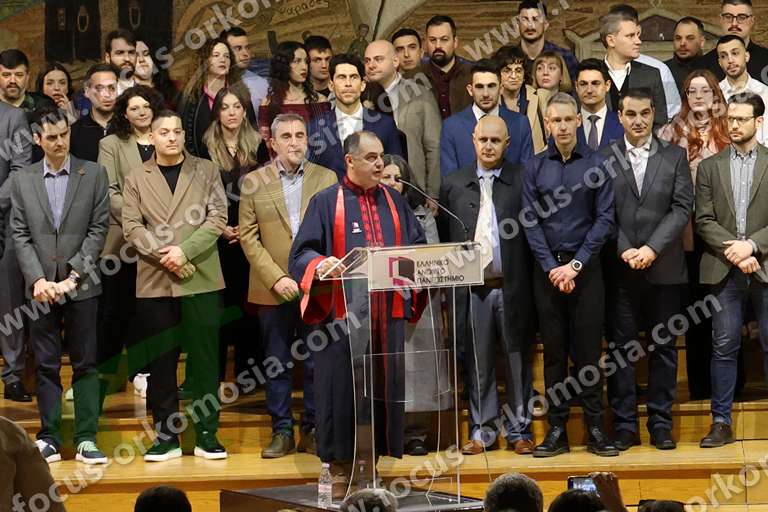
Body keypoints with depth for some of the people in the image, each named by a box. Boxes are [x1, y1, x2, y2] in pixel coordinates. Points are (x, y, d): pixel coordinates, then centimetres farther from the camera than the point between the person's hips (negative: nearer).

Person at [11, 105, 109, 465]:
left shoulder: (94, 174, 2)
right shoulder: (23, 180, 7)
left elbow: (98, 229, -2)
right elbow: (20, 235, 5)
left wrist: (73, 275, -10)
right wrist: (37, 279, -7)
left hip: (81, 286, -1)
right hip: (41, 287, 1)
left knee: (85, 364, 1)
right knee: (45, 365, 5)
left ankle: (86, 439, 3)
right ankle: (49, 438, 11)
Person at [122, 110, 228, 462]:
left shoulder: (206, 172, 10)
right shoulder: (136, 179, 12)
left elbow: (217, 218, 1)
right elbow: (131, 226, 2)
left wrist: (185, 251, -12)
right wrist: (162, 255, -12)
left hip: (200, 278, -1)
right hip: (154, 282, 1)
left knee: (205, 357, -2)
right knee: (160, 361, 3)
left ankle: (206, 435, 4)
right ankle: (166, 436, 10)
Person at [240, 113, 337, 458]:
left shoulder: (326, 178, 7)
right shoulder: (254, 183, 4)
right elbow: (248, 237, 1)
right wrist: (276, 278, -9)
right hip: (273, 289, 0)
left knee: (317, 363, 3)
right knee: (277, 363, 5)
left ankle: (313, 430, 13)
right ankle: (282, 432, 13)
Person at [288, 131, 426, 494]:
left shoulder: (394, 201, 14)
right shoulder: (326, 202, 1)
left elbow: (417, 246, 18)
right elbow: (302, 252, -4)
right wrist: (322, 264, -24)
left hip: (387, 314, 4)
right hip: (343, 312, -4)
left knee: (385, 386, 4)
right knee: (343, 386, -3)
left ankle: (372, 460, 13)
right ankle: (341, 469, 5)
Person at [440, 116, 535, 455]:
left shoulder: (522, 181, 2)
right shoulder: (454, 184, 9)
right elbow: (445, 236, 11)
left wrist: (532, 278, -6)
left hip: (512, 286, -2)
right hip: (472, 287, 2)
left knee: (517, 360, 4)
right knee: (477, 362, 6)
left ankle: (518, 430, 13)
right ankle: (482, 430, 15)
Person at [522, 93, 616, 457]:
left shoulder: (595, 164, 1)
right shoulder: (535, 167, 5)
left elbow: (605, 219, -3)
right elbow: (530, 221, 2)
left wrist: (575, 265, -10)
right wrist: (552, 267, -8)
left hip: (585, 267, -1)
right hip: (547, 268, 1)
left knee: (588, 349, -1)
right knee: (554, 351, 4)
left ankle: (595, 430, 4)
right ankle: (557, 430, 8)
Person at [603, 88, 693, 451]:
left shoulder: (675, 156, 6)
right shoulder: (604, 158, 4)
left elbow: (682, 207, -1)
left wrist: (652, 249, -11)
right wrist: (624, 250, -12)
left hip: (664, 268, 1)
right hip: (620, 268, -1)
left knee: (663, 347, 5)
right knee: (621, 347, 1)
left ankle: (661, 423, 10)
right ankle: (624, 425, 6)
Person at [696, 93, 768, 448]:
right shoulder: (710, 167, 11)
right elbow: (703, 220, 4)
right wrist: (732, 252, -9)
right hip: (724, 270, 1)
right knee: (724, 347, 2)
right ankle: (721, 423, 7)